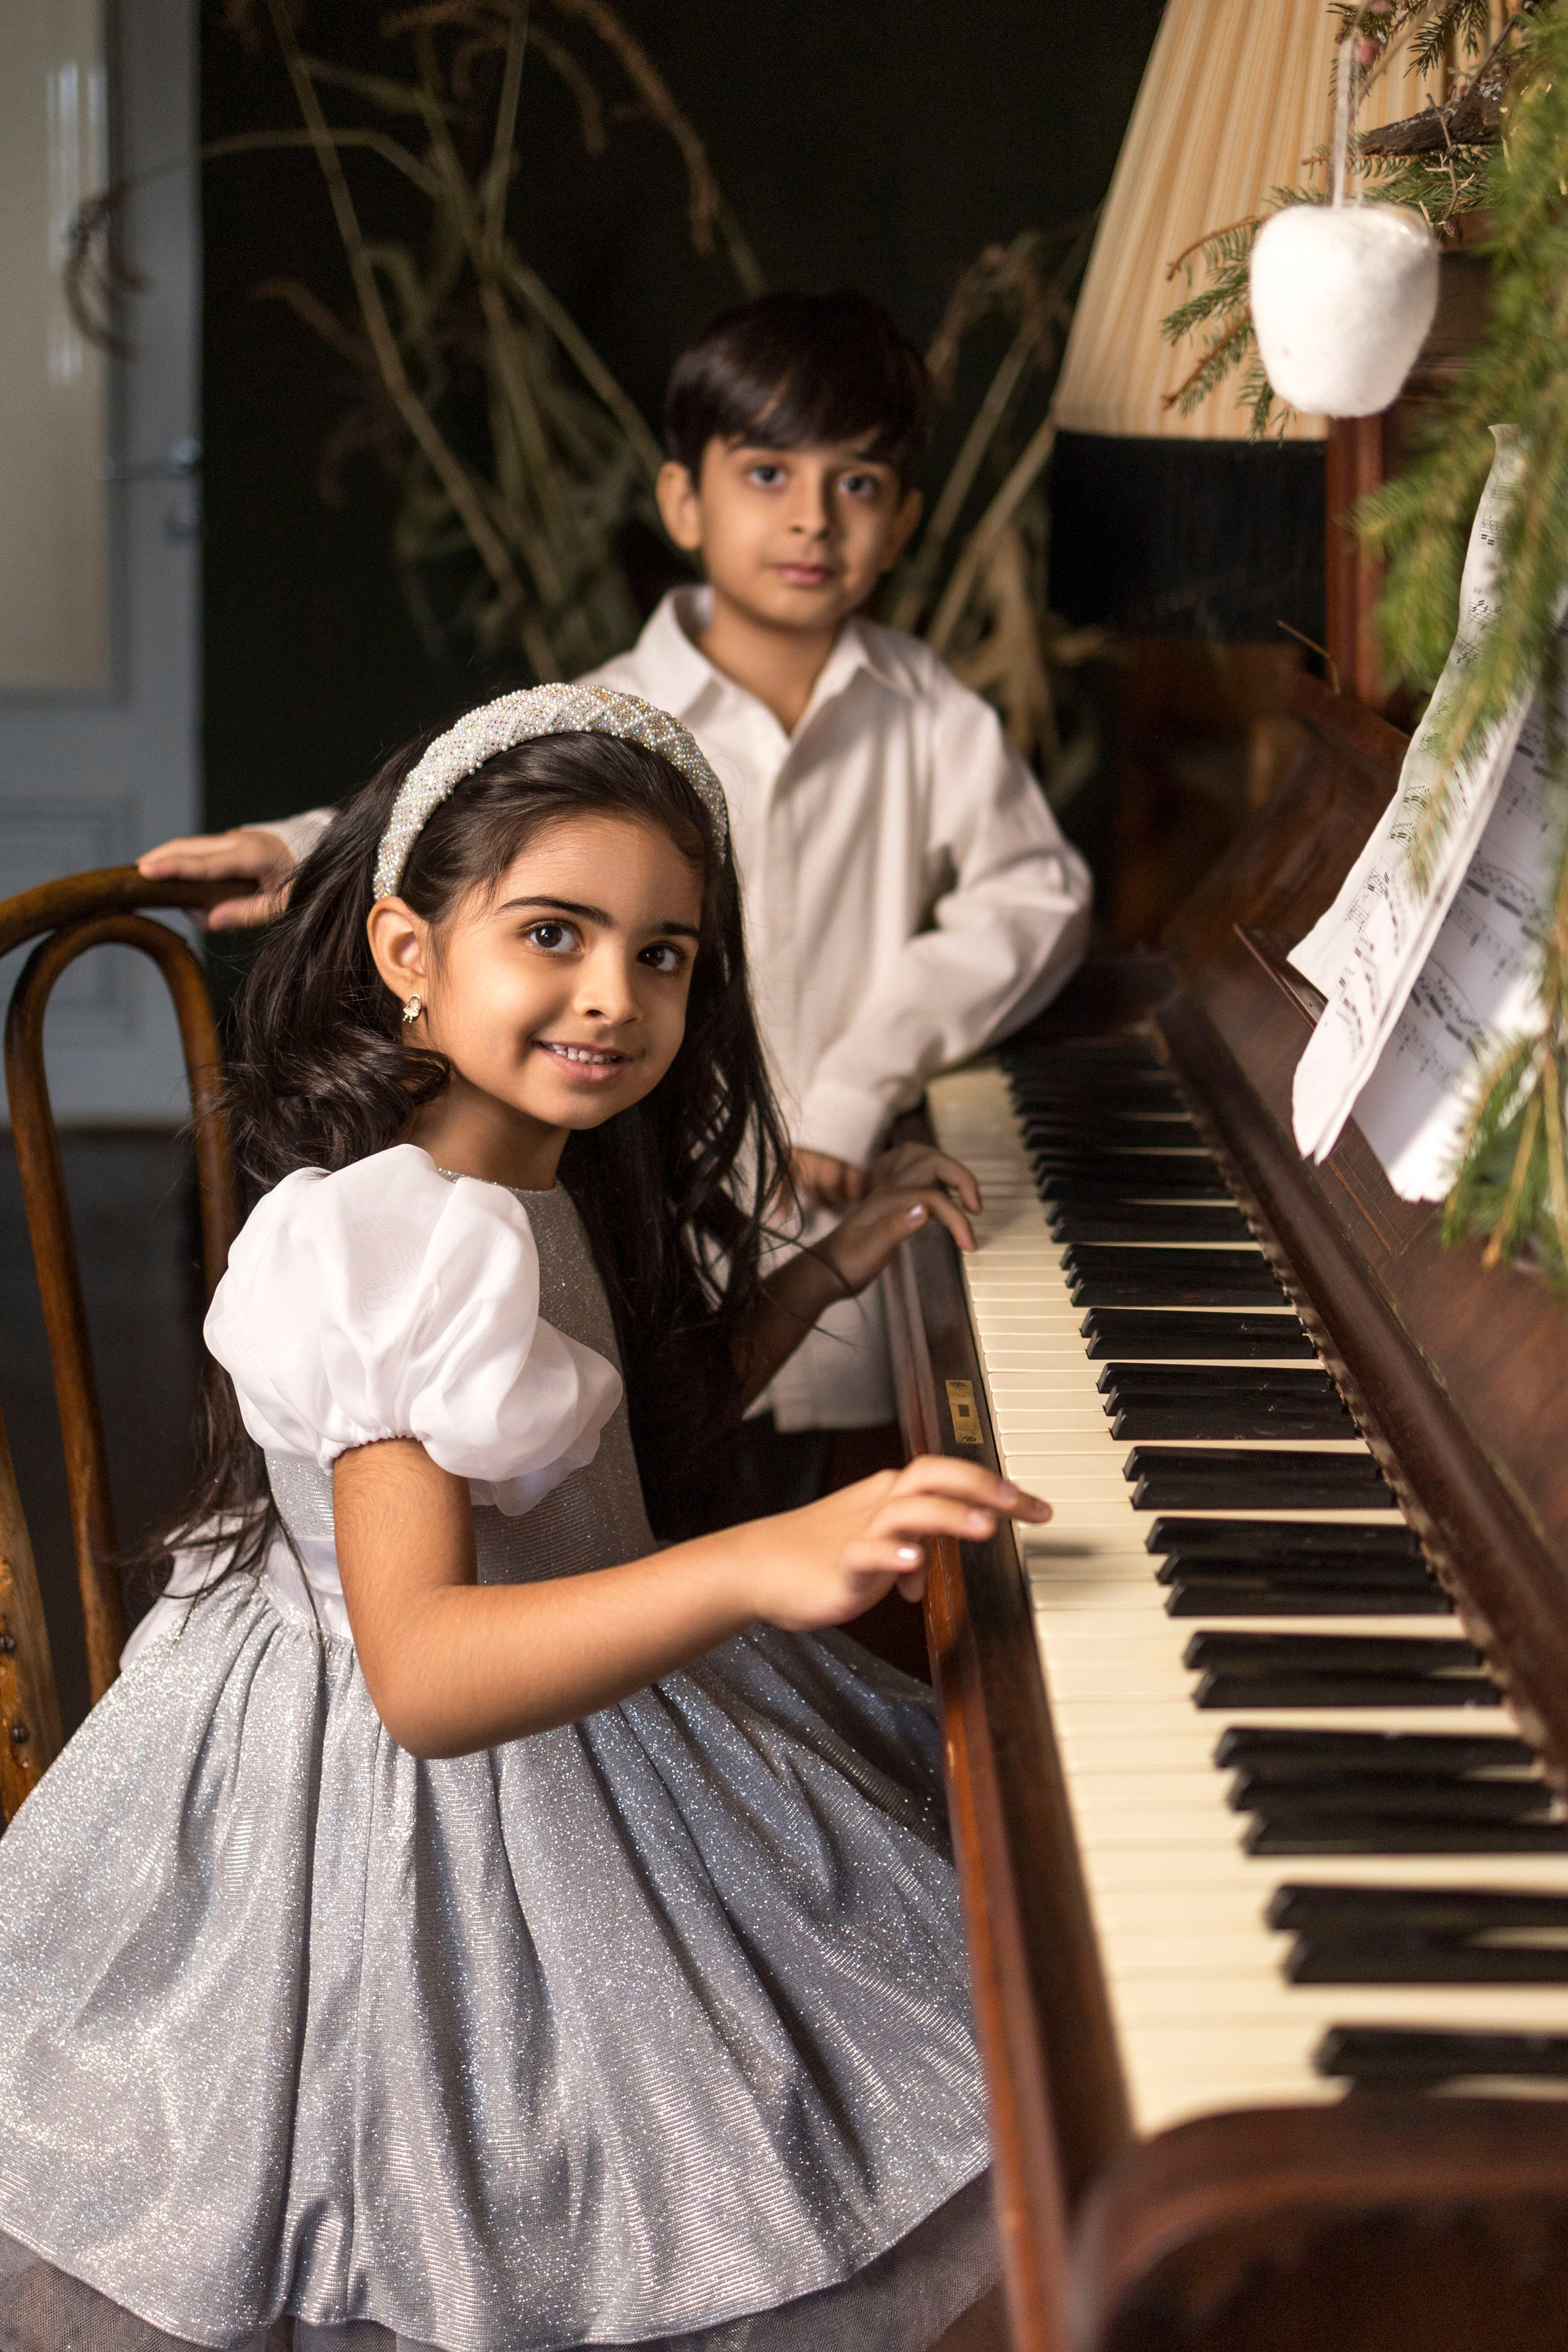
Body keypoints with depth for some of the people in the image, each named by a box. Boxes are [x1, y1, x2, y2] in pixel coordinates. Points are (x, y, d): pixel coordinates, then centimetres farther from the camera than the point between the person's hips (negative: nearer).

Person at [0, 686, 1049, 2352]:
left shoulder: (552, 1186, 2)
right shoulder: (404, 1242, -30)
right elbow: (420, 1673, -39)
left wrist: (830, 1269, 10)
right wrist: (762, 1568, -51)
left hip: (585, 1703, 10)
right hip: (441, 1829, -10)